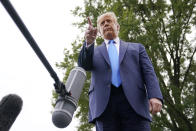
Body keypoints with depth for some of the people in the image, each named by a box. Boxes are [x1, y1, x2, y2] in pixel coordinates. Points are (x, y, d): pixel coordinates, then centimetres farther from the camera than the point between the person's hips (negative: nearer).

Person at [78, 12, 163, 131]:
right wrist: (89, 42, -14)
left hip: (134, 102, 0)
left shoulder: (137, 48, 25)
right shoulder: (94, 52, 27)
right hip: (104, 104, 1)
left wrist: (155, 96, -8)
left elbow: (149, 73, 12)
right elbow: (84, 65, 5)